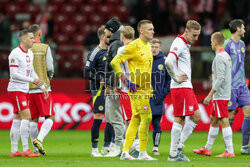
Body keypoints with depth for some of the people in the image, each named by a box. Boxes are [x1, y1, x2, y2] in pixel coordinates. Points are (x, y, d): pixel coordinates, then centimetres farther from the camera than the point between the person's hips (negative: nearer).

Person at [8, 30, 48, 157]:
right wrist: (32, 80, -19)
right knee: (26, 117, -14)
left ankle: (14, 151, 10)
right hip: (15, 90, -9)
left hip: (24, 91, 9)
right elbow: (14, 74, -19)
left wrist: (42, 87, 17)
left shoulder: (29, 53, 13)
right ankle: (25, 150, -13)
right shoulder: (15, 54, -15)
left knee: (17, 120, 8)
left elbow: (31, 72, 22)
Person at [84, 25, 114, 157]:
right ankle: (94, 149, -2)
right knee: (98, 118, -8)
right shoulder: (95, 53, -9)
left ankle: (107, 146, 14)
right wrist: (101, 79, -17)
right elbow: (87, 73, -12)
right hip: (99, 90, -7)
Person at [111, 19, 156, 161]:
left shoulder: (148, 46, 16)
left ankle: (125, 152, 12)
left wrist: (150, 86, 22)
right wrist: (126, 81, -18)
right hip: (137, 89, -9)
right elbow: (115, 62, -15)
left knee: (136, 119, 9)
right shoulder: (134, 46, -12)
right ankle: (143, 153, -6)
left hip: (145, 89, 9)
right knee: (146, 118, -11)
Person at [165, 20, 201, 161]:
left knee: (196, 117, 10)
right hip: (181, 87, -10)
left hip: (187, 87, 10)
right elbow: (169, 62, -29)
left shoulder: (186, 45, 18)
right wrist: (176, 78, -18)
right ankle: (173, 153, -4)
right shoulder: (179, 44, -13)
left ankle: (179, 146, 12)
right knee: (179, 119, -8)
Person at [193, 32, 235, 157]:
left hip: (220, 96, -10)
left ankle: (229, 151, -11)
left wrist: (210, 95, -19)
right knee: (213, 120, 15)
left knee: (224, 122, -10)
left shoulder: (219, 58, -15)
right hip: (222, 95, 10)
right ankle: (207, 149, 23)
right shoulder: (226, 56, 15)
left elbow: (220, 78, -21)